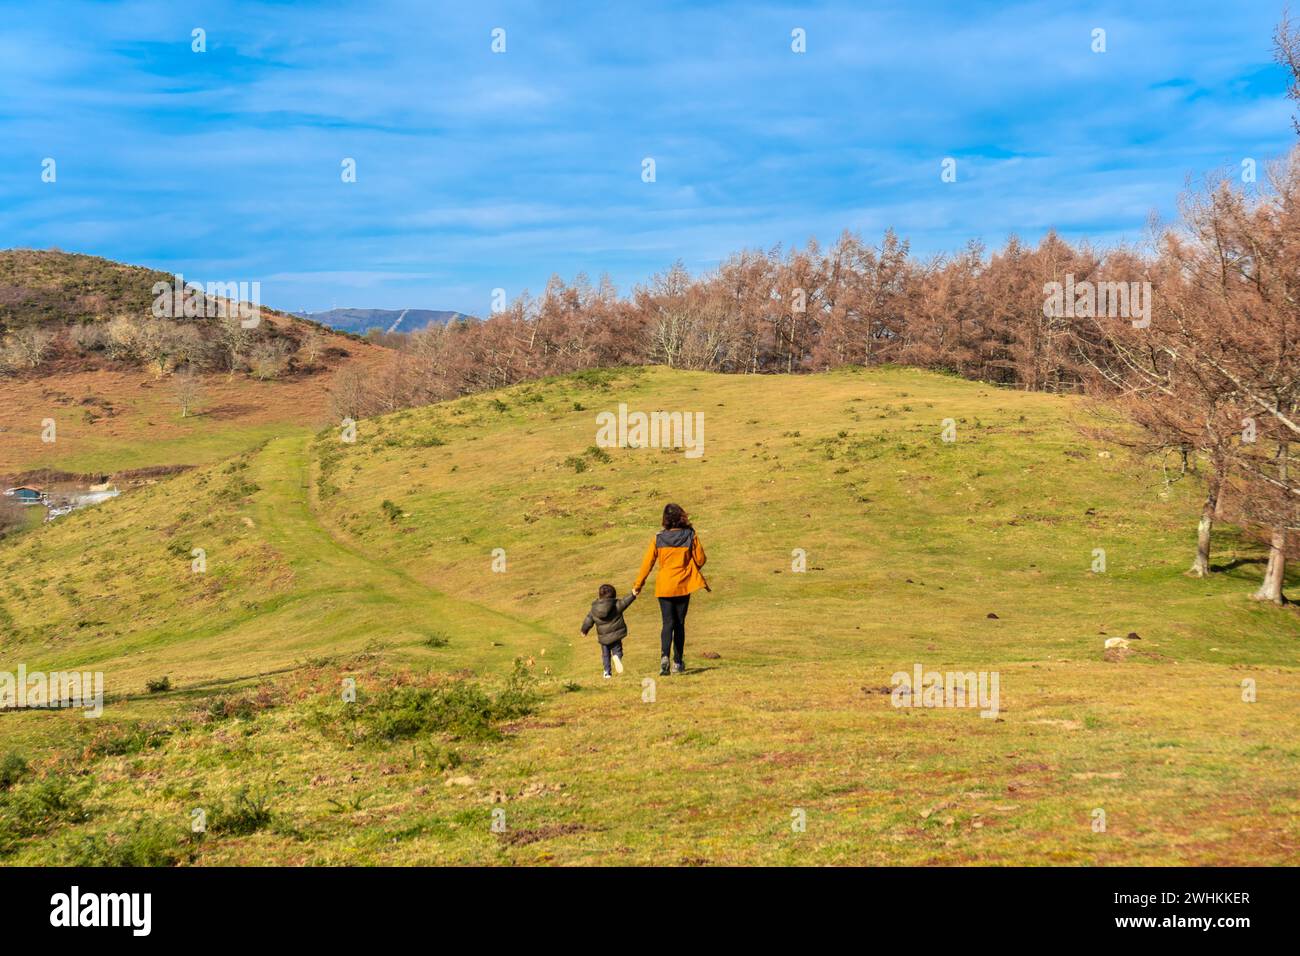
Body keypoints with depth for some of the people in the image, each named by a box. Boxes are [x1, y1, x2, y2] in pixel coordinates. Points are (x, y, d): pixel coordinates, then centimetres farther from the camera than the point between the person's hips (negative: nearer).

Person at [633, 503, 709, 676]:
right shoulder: (691, 536, -7)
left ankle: (664, 656, -21)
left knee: (668, 623, 2)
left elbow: (647, 563, -1)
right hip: (683, 586, 0)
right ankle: (678, 662, 15)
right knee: (679, 623, 12)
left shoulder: (658, 539, -5)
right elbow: (700, 560, 0)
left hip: (664, 587, 0)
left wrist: (638, 585, 8)